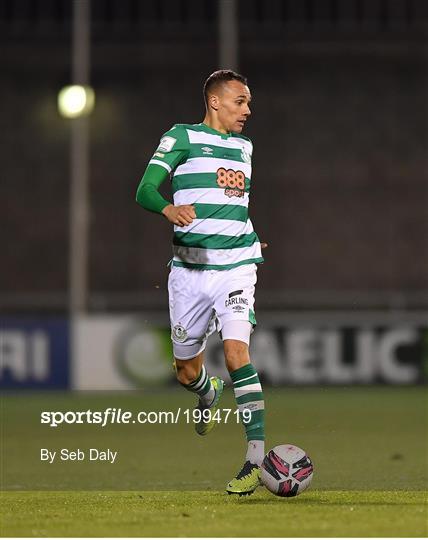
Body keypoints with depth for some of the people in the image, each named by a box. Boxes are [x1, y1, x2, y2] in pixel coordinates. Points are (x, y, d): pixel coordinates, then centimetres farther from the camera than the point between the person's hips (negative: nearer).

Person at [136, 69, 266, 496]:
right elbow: (145, 190, -13)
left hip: (235, 266, 1)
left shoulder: (244, 146, 15)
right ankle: (209, 394, 48)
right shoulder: (182, 137, -1)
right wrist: (169, 209, -32)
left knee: (236, 350, -21)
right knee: (186, 372, 8)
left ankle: (257, 457, -24)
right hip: (190, 268, -1)